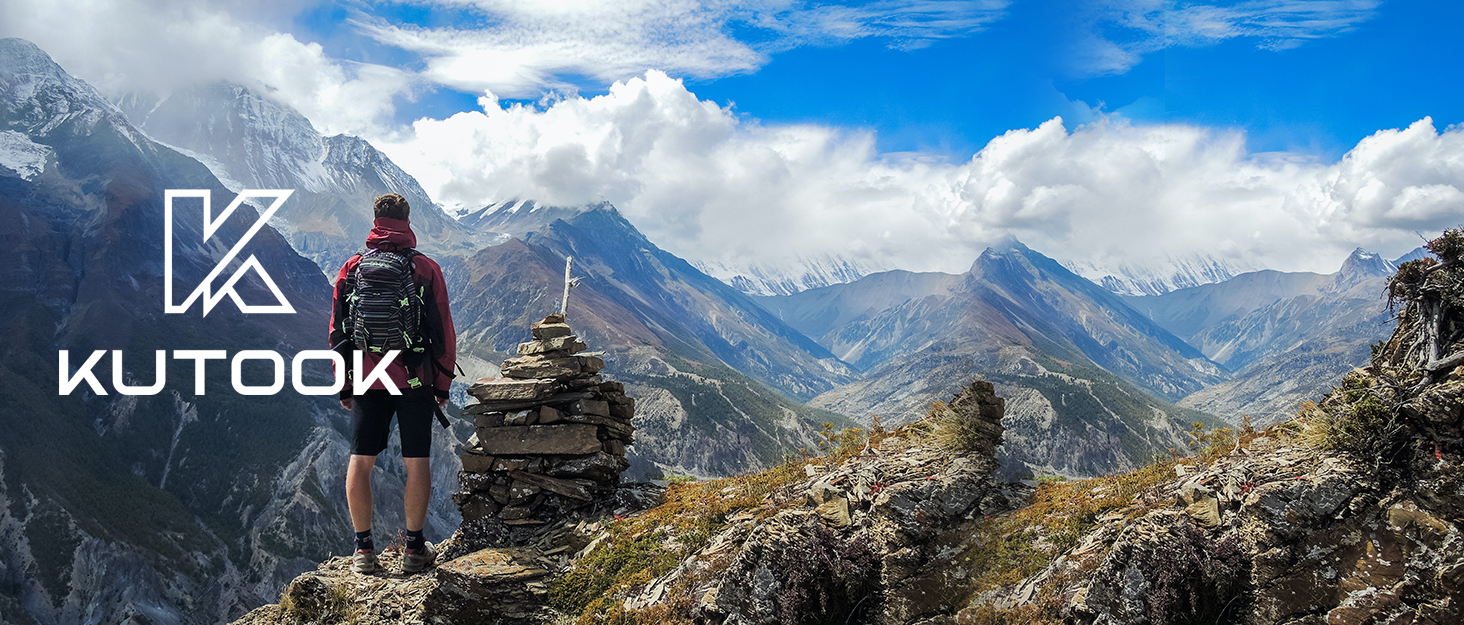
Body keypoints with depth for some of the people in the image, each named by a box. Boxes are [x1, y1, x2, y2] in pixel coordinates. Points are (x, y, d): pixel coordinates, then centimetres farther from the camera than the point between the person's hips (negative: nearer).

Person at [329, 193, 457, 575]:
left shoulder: (351, 268, 3)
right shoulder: (425, 269, -4)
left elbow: (337, 331, 7)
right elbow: (443, 331, -3)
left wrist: (344, 385, 15)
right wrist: (443, 384, 6)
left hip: (366, 380, 2)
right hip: (415, 381, -2)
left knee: (360, 461, 9)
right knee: (416, 462, 5)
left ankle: (363, 549, 12)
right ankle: (414, 548, 10)